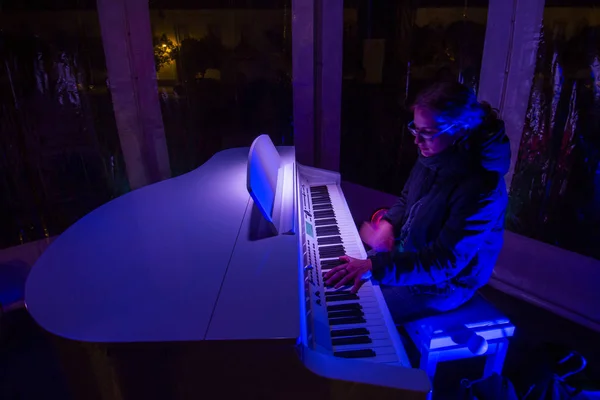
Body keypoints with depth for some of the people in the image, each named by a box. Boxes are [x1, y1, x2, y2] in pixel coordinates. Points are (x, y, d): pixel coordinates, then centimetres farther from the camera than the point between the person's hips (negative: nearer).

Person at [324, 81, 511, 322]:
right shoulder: (432, 156, -6)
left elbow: (445, 263, -34)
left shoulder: (481, 189, -32)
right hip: (408, 252, 8)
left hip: (441, 283, -8)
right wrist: (388, 224, -8)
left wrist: (376, 267, -41)